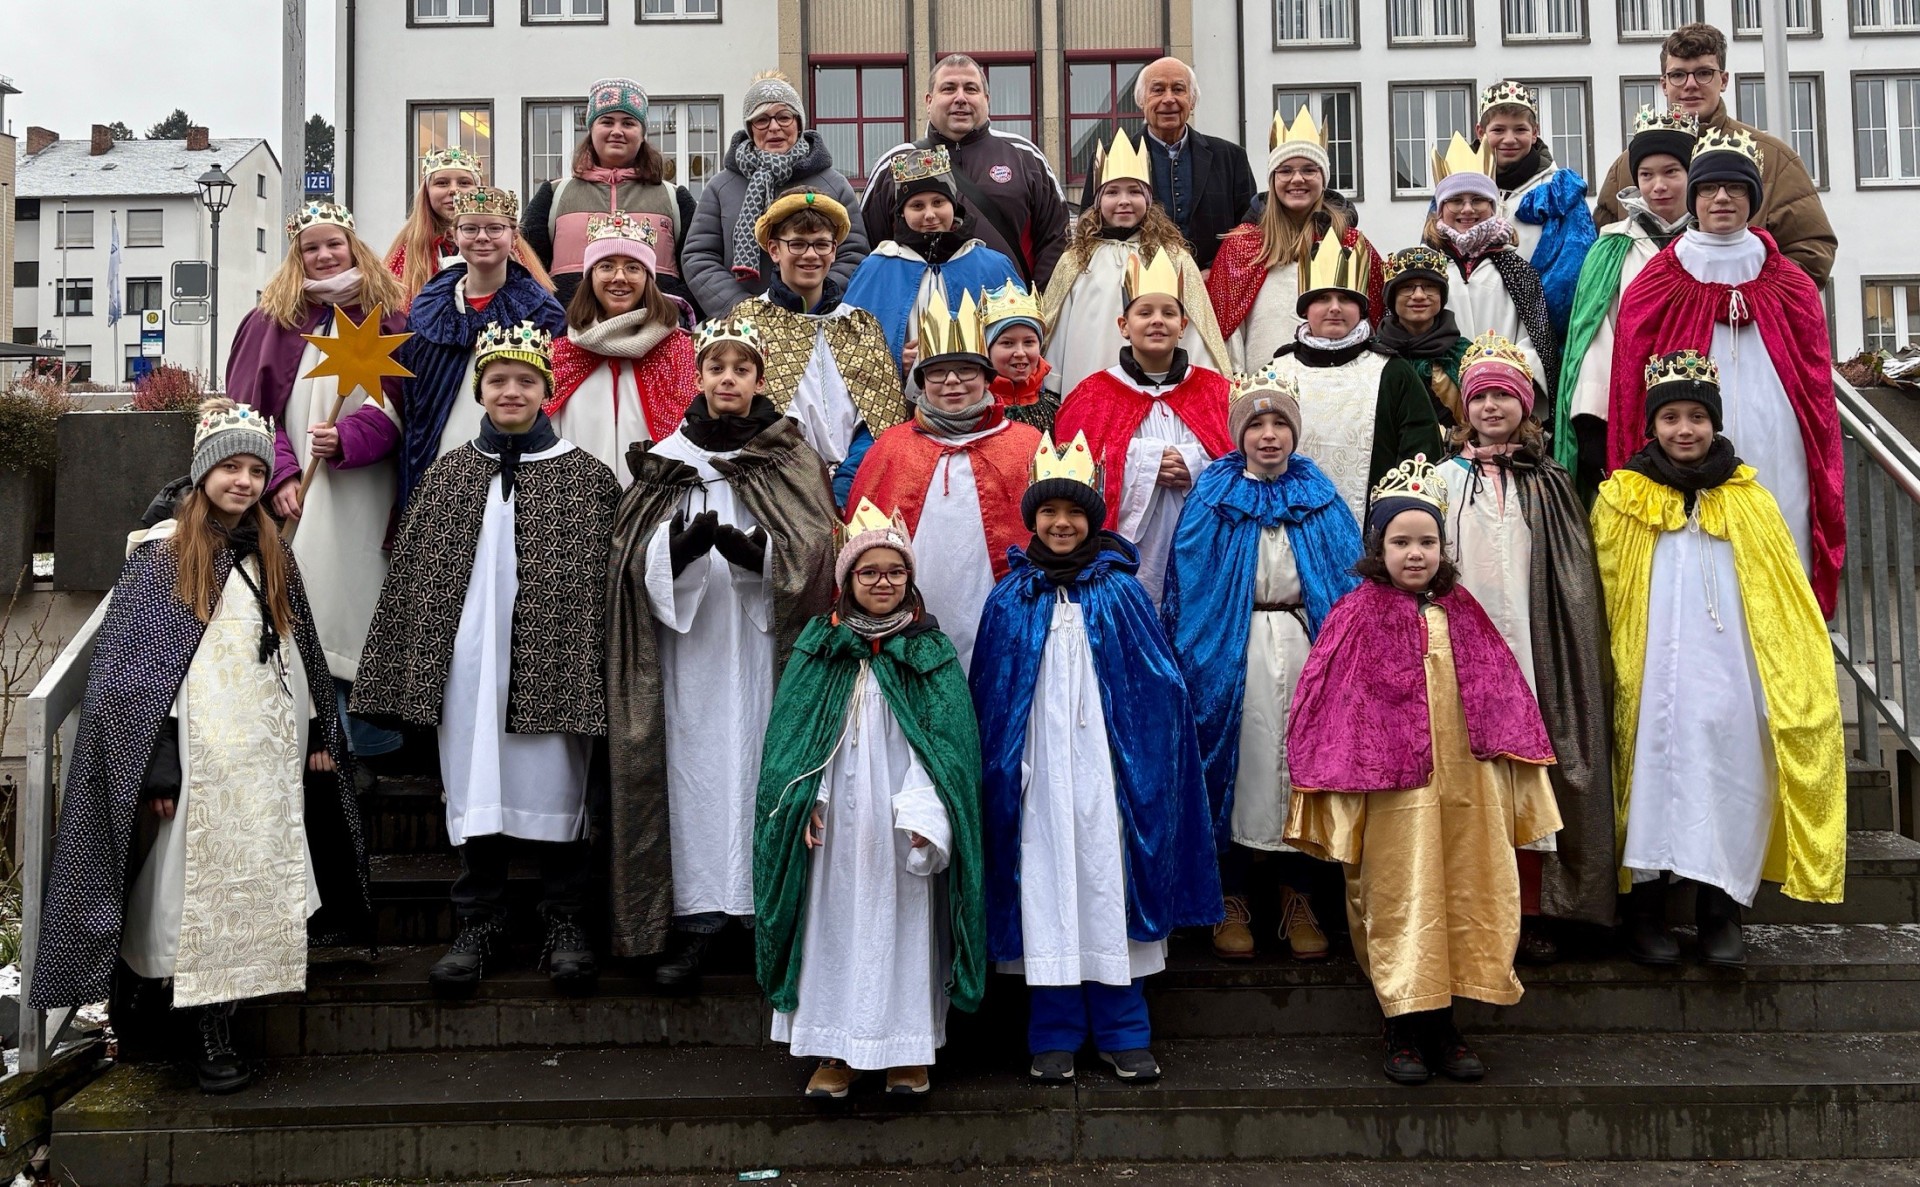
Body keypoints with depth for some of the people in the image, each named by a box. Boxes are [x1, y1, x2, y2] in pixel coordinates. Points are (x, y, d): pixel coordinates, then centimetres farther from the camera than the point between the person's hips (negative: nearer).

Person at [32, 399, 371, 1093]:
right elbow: (128, 668, -7)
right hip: (200, 757, -5)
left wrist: (320, 736, 14)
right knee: (198, 887, -4)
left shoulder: (273, 556, 13)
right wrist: (155, 770, -12)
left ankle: (216, 1022, 16)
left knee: (253, 888, 6)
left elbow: (305, 653, 19)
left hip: (270, 757, 5)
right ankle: (204, 1037, 5)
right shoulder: (161, 556, -3)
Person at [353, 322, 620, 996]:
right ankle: (479, 924, 20)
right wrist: (404, 675, 6)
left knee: (554, 788, 3)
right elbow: (410, 578, 11)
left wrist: (604, 673, -7)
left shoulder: (587, 478, 2)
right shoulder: (446, 477, 11)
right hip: (469, 665, 2)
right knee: (475, 790, 7)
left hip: (552, 662, -2)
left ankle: (566, 924, 17)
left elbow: (610, 580, -1)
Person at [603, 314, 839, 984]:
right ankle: (696, 923, 3)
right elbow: (638, 558, 0)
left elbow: (811, 553, -6)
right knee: (695, 769, -2)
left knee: (765, 764, -4)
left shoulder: (792, 461, 7)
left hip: (765, 647, -1)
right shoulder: (667, 461, 11)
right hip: (690, 652, 1)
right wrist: (686, 544, -21)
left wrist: (744, 546, -23)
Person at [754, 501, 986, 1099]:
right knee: (837, 921, 3)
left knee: (902, 924, 1)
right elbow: (792, 733, 5)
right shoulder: (819, 645, 8)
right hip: (836, 822, 1)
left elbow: (946, 739, -4)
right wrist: (807, 801, -8)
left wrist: (924, 814, -17)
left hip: (899, 822, -1)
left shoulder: (930, 652, 4)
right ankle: (839, 1049, 12)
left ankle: (907, 1048, 12)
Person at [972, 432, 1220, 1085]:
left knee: (1109, 884, 1)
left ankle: (1123, 1032, 12)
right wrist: (998, 773, 4)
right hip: (1037, 770, 1)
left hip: (1104, 765, 0)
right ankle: (1054, 1036, 12)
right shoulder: (1010, 598, 7)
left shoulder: (1119, 592, 5)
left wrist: (1143, 762, -4)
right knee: (1046, 888, 2)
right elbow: (990, 696, 9)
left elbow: (1159, 687, 4)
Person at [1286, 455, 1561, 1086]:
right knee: (1401, 902, 3)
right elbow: (1331, 706, -5)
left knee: (1465, 898, 8)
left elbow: (1503, 697, 14)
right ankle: (1404, 1031, 13)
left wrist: (1510, 777, 10)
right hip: (1392, 791, -4)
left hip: (1465, 784, 4)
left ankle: (1443, 1025, 21)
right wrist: (1342, 784, -9)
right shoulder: (1359, 616, -4)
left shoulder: (1462, 613, 9)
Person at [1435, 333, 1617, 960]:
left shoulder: (1549, 485, 11)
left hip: (1530, 646, 0)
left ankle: (1531, 912, 4)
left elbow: (1573, 583, 8)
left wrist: (1571, 661, -1)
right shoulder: (1445, 479, 11)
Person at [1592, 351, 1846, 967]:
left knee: (1728, 776, -2)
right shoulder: (1622, 501, 6)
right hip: (1651, 677, -2)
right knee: (1654, 774, -6)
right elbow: (1602, 599, 6)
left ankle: (1720, 914, 9)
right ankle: (1645, 911, 4)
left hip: (1728, 673, 2)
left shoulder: (1747, 500, 12)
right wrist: (1609, 674, -2)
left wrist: (1801, 687, 4)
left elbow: (1785, 602, 12)